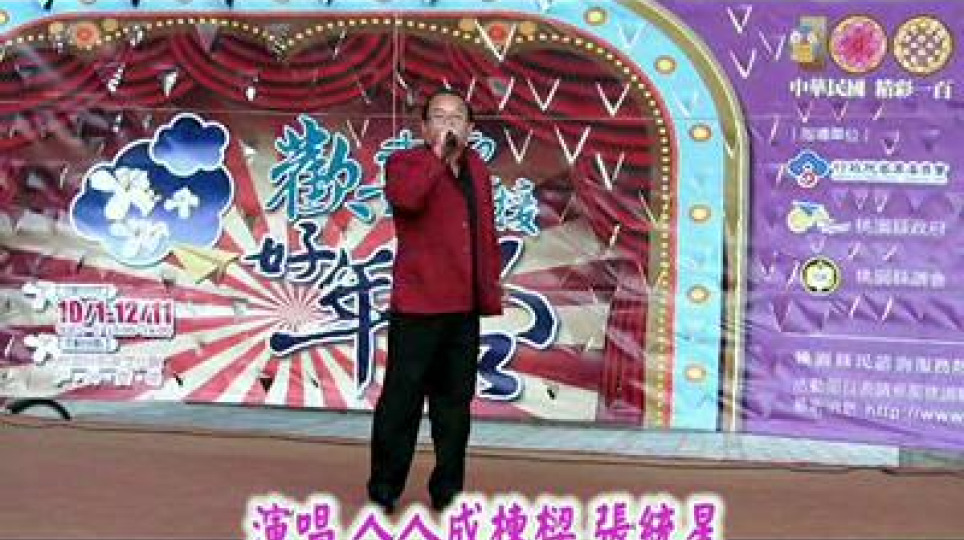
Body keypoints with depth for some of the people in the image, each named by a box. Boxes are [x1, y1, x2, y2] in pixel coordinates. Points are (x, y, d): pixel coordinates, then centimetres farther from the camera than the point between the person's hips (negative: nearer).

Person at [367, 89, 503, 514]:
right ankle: (384, 491, 9)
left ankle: (448, 490, 21)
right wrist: (438, 154, -21)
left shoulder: (477, 168, 16)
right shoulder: (405, 162, -2)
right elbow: (404, 197, -26)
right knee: (402, 399, -1)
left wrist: (492, 287, 14)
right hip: (417, 304, -6)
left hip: (466, 307, 6)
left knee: (455, 400, 12)